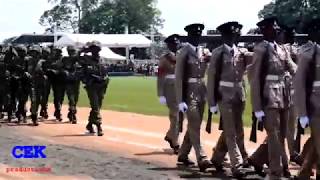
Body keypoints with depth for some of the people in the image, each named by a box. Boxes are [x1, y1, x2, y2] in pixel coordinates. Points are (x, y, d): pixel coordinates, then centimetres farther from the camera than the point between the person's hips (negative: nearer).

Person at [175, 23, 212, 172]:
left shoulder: (203, 51, 11)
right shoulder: (183, 52, -7)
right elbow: (179, 78, -11)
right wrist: (180, 100, -16)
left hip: (201, 91, 7)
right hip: (189, 92, -7)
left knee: (194, 126, 13)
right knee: (194, 127, -8)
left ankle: (183, 155, 25)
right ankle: (202, 159, -11)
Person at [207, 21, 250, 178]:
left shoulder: (241, 52, 8)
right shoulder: (218, 53, -5)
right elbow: (211, 78, -5)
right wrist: (212, 102, -8)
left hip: (239, 96, 5)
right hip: (225, 96, -5)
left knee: (233, 130, 15)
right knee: (231, 132, -4)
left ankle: (217, 158, 32)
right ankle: (237, 165, 0)